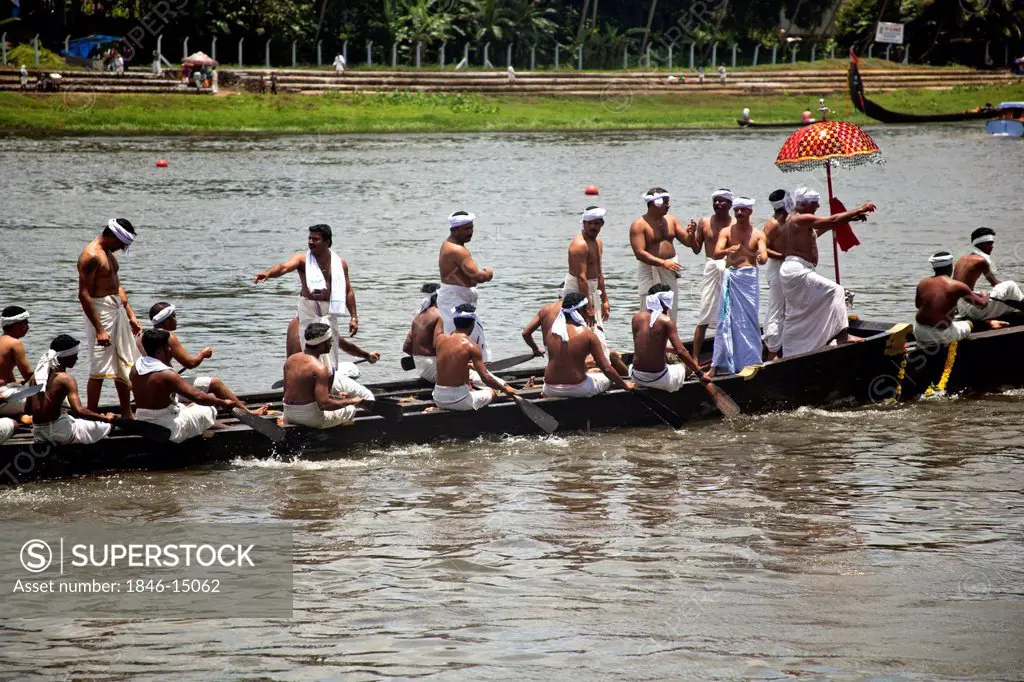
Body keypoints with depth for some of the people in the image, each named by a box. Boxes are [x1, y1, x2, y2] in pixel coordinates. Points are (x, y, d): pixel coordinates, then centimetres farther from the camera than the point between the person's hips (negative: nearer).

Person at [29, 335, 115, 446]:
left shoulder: (36, 375, 7)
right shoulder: (66, 379, -14)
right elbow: (79, 411, -25)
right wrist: (106, 419, -15)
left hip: (38, 433, 7)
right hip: (58, 432, -7)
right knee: (106, 426, 6)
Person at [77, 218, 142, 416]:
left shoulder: (109, 254, 13)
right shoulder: (91, 256, -18)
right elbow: (84, 295, -21)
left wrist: (131, 315, 19)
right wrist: (99, 329, -23)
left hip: (118, 310, 10)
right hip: (100, 313, -10)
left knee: (125, 366, 15)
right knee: (99, 370, -6)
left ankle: (126, 414, 23)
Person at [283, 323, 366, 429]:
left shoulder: (290, 360, 3)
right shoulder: (320, 368, -21)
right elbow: (324, 404, -25)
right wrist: (351, 401, -10)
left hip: (289, 417, 7)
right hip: (311, 419, -7)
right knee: (350, 409, 14)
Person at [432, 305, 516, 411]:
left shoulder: (441, 339, 3)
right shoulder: (471, 346, -12)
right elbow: (485, 378, -13)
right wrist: (505, 389, 2)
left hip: (438, 399, 5)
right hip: (458, 401, -5)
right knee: (492, 391, 20)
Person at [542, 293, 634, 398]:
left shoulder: (552, 331, 0)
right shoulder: (587, 334, -13)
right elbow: (606, 368, -10)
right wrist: (625, 385, 5)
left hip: (551, 390, 5)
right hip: (577, 389, -5)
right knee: (608, 378, 22)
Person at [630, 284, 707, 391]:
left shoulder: (637, 318, 2)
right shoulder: (666, 321, -13)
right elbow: (680, 351, -19)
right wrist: (700, 373, -12)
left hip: (637, 378, 4)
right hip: (658, 379, -4)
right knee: (687, 366, 25)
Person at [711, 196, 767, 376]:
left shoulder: (757, 234, 5)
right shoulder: (726, 232, 5)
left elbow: (764, 257, -9)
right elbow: (716, 253, -8)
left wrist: (761, 258, -35)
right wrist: (728, 250, -31)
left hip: (749, 278, 0)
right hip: (730, 278, 0)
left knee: (749, 320, 0)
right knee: (727, 320, -3)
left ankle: (750, 362, 5)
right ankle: (719, 363, -1)